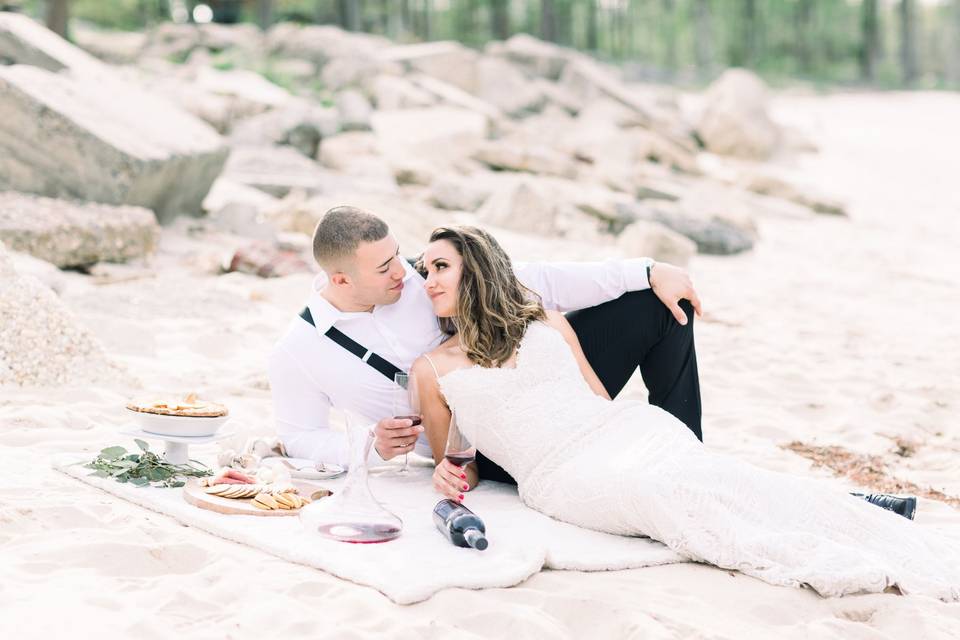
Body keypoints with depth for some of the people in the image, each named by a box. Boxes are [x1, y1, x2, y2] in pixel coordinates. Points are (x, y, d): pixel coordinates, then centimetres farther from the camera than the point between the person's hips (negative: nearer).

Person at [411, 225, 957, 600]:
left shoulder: (549, 325, 20)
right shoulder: (433, 369, 16)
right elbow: (452, 463, 20)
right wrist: (452, 475, -1)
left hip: (627, 429, 2)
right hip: (559, 473, -2)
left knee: (708, 476, -27)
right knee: (655, 495, -34)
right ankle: (821, 565, -48)